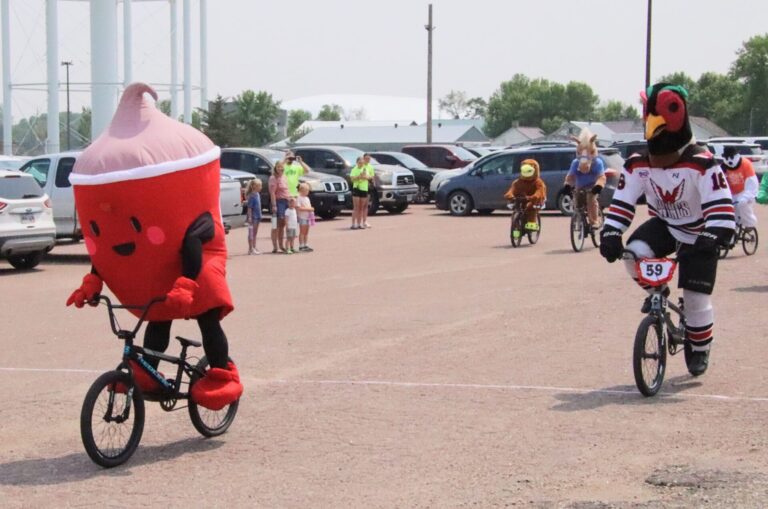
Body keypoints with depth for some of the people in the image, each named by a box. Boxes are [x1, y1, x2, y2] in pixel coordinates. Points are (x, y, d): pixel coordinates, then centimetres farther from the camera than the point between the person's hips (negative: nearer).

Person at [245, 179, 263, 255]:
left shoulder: (258, 194, 9)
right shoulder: (252, 196, -17)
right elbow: (249, 207, -18)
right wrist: (249, 217, -22)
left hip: (257, 217, 9)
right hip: (253, 217, -9)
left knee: (255, 233, 14)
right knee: (251, 233, -2)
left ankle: (254, 248, 21)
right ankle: (251, 249, 1)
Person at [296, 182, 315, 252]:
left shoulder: (307, 198, 17)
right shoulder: (299, 198, -11)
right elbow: (298, 207, -20)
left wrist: (311, 209, 3)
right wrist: (307, 209, -21)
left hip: (308, 217, 8)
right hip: (302, 217, -8)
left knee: (306, 232, 11)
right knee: (302, 232, -7)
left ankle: (305, 245, 16)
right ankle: (301, 246, -5)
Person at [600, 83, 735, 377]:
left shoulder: (701, 164, -30)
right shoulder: (638, 164, -17)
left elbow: (721, 208, -35)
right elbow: (621, 203, -14)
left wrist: (710, 239, -47)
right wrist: (610, 235, -29)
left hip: (697, 235, -3)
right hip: (664, 226, 3)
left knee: (696, 298, -3)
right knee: (634, 252, -29)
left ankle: (699, 351, 25)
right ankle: (656, 292, 4)